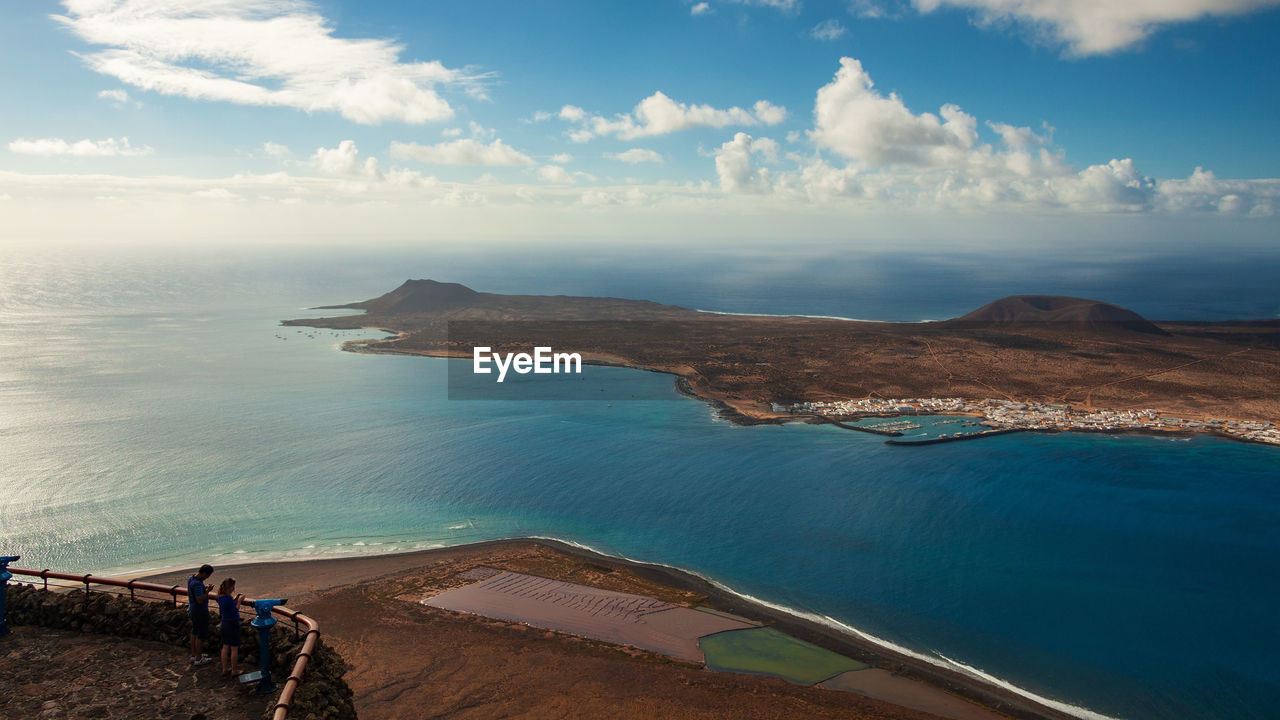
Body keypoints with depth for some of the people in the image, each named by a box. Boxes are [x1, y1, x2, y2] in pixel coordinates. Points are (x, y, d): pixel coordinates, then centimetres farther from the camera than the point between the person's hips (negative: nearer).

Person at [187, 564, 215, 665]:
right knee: (201, 635, 2)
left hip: (193, 609, 10)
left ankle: (194, 655, 31)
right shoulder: (197, 584, -29)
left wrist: (204, 587, 7)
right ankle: (198, 659, 10)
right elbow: (200, 600, -32)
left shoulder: (191, 578, 1)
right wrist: (208, 591, -22)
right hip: (200, 612, -10)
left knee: (195, 632, 20)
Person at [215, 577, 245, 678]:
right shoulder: (228, 599, -25)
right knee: (234, 649, 5)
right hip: (233, 624, -8)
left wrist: (234, 600, 7)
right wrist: (239, 601, -15)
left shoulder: (220, 597, 0)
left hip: (224, 624, 8)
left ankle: (224, 670, 26)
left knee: (225, 647, 17)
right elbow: (235, 611, -20)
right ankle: (233, 672, 13)